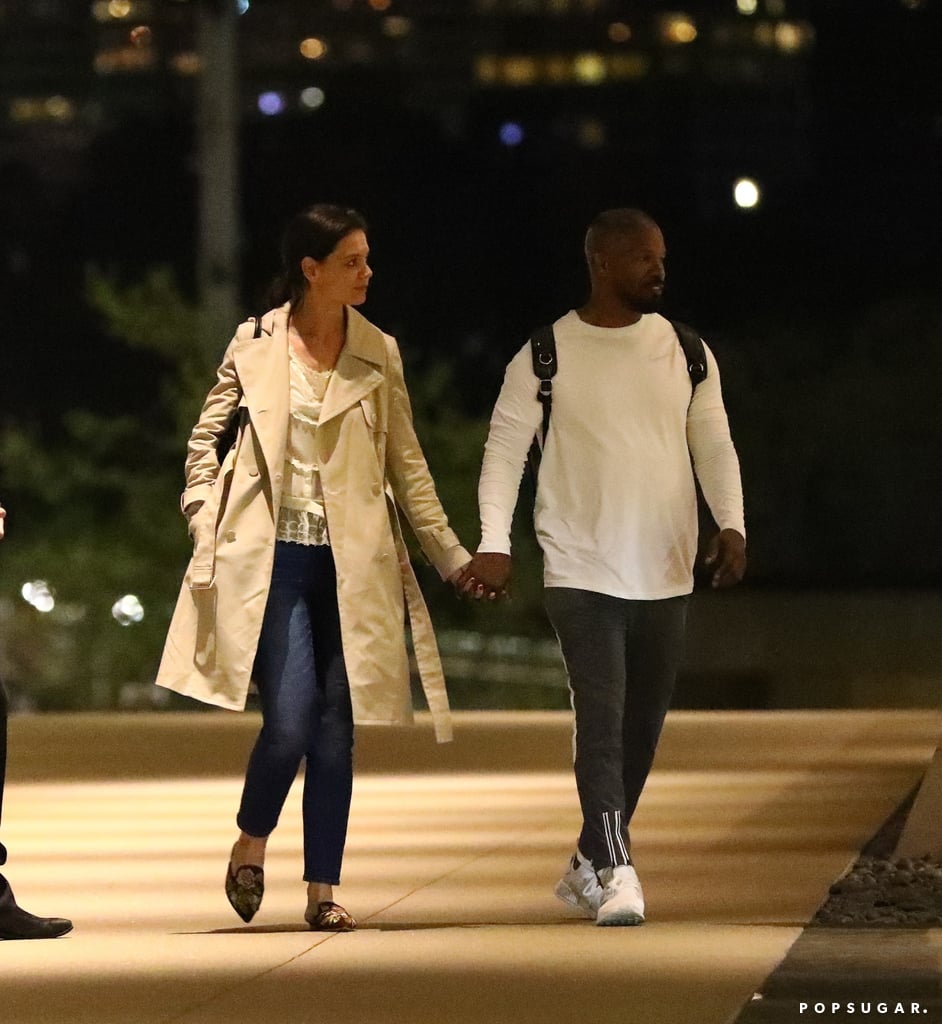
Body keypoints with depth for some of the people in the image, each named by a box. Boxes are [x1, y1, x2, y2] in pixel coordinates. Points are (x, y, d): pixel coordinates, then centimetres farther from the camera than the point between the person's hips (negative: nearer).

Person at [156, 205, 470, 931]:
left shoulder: (378, 354, 7)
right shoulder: (255, 346, 1)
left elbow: (407, 464, 12)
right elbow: (204, 438, 10)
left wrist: (451, 555, 11)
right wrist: (207, 531, 0)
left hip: (351, 563, 3)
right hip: (273, 557, -3)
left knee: (336, 729, 1)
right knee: (290, 721, -13)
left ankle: (324, 890, 8)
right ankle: (251, 844, 13)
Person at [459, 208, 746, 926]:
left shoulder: (686, 353, 8)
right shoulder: (547, 356, -3)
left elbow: (714, 444, 9)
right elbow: (505, 448, -3)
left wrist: (731, 525, -7)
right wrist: (494, 544, -15)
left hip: (665, 573, 4)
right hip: (582, 571, -4)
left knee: (642, 726, 11)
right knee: (601, 719, -15)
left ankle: (589, 865, 27)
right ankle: (618, 874, -19)